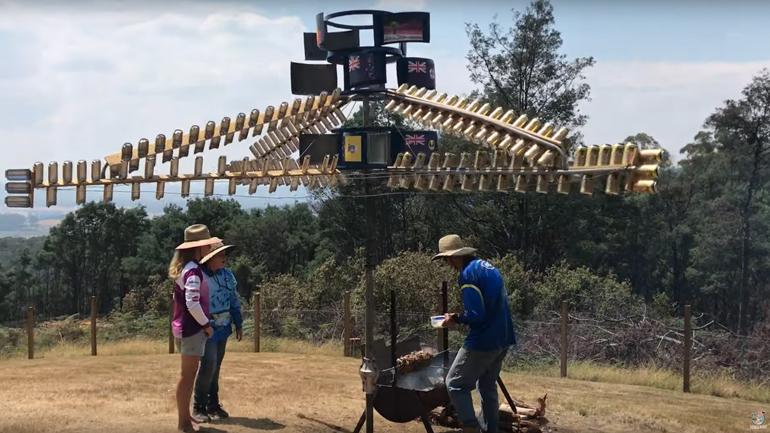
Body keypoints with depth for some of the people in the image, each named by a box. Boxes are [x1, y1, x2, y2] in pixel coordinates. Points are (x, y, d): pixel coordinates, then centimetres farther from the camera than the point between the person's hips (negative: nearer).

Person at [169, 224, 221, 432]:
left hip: (182, 325, 10)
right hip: (192, 327, -10)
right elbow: (192, 304, -26)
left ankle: (185, 415, 26)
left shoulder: (183, 267, 10)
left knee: (188, 373, 18)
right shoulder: (193, 271, -20)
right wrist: (206, 324, -14)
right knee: (188, 374, -4)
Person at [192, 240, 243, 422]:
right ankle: (198, 407, 2)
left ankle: (213, 405, 23)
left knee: (216, 368, 12)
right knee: (208, 366, -11)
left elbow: (234, 300, 13)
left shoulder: (227, 275, 4)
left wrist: (238, 325, 14)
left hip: (223, 329, 6)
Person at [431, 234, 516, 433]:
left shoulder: (468, 273, -17)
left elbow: (476, 315, -22)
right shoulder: (486, 266, 11)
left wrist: (455, 319, -5)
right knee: (488, 386, 19)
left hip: (483, 341, -9)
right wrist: (461, 316, 14)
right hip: (502, 338, 9)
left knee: (455, 384, 1)